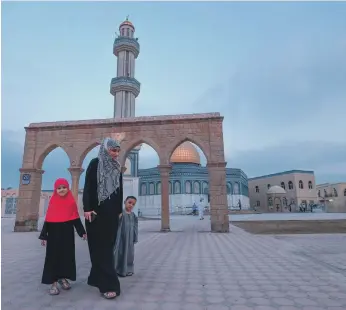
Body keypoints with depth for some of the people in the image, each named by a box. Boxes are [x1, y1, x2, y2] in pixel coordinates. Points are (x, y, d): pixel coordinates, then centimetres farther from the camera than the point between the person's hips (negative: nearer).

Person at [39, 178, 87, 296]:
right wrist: (44, 236, 0)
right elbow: (47, 220, 1)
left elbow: (76, 219, 3)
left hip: (67, 233, 1)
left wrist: (82, 232, 2)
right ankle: (53, 282, 10)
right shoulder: (52, 202, 0)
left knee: (66, 255, 8)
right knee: (54, 256, 2)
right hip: (54, 233, -1)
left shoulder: (71, 202, 0)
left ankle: (62, 278, 25)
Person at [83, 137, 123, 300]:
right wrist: (87, 209, -18)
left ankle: (96, 278, 25)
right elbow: (88, 187, -10)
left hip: (112, 212, 6)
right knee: (100, 247, -4)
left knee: (108, 246, 9)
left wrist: (119, 210, 13)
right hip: (96, 211, -6)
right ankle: (109, 284, -3)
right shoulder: (95, 163, -5)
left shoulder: (117, 168, 11)